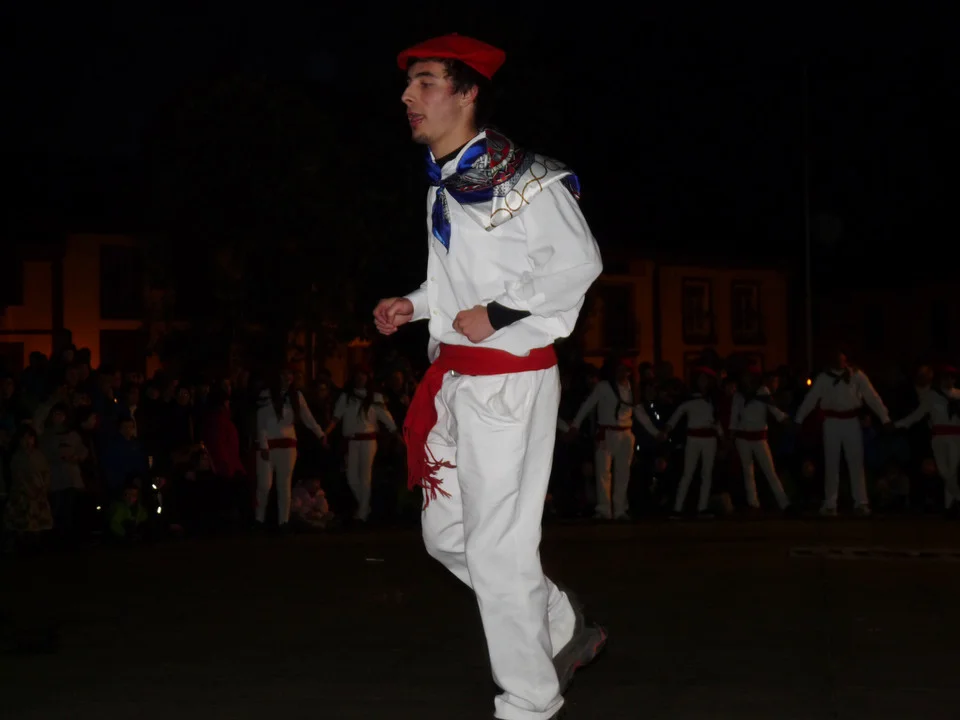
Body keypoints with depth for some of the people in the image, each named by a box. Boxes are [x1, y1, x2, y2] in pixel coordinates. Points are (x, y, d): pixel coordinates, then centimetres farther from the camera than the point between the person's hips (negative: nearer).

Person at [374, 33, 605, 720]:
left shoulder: (520, 177, -13)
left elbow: (579, 261, -15)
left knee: (497, 548, -7)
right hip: (455, 376, 10)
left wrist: (495, 313, -19)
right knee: (447, 533, 15)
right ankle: (567, 631, 31)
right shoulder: (442, 184, 13)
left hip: (511, 375, -9)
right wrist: (415, 304, 9)